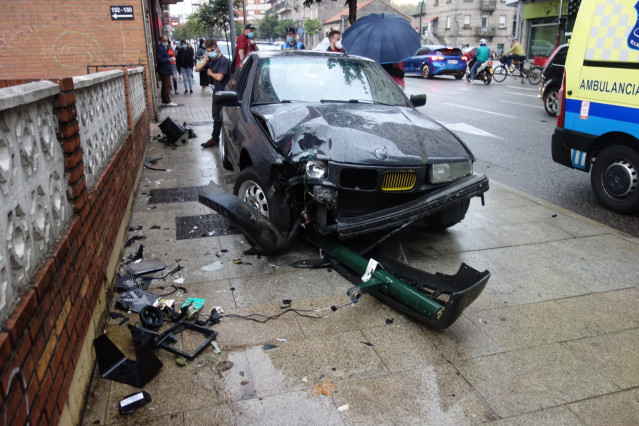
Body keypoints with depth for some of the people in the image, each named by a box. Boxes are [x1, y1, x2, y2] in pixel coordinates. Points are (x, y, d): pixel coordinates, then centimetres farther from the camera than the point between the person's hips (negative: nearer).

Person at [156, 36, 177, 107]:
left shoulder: (163, 48, 20)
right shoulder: (160, 48, -12)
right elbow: (158, 59, -20)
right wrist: (168, 60, -21)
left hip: (165, 70, 11)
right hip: (164, 70, -11)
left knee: (165, 86, 12)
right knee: (167, 85, -11)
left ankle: (164, 102, 16)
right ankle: (168, 101, -10)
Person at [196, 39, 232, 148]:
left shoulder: (223, 61, -16)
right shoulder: (211, 60, 9)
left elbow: (219, 77, -23)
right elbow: (196, 69, 12)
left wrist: (210, 73, -4)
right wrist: (204, 63, -7)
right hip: (216, 92, 9)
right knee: (216, 116, 17)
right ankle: (215, 139, 29)